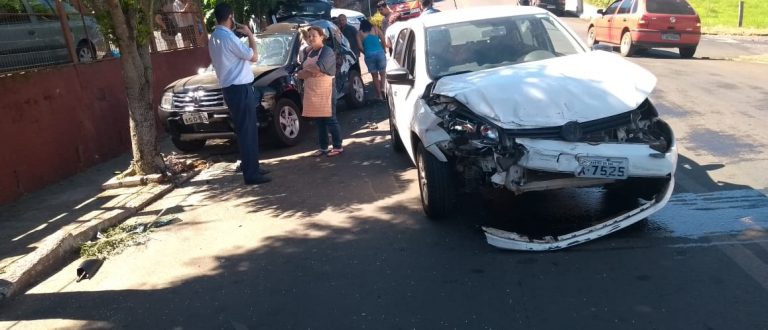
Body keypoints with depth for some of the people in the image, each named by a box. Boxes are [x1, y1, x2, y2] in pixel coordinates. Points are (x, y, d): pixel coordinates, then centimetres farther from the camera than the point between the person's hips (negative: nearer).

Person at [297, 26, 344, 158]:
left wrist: (306, 68, -5)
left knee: (330, 120, -3)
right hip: (311, 92, 7)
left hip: (325, 91, -7)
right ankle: (323, 148, 19)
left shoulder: (327, 51, -7)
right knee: (318, 121, 11)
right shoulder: (307, 53, 16)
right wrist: (311, 73, -14)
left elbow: (320, 67, -25)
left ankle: (338, 147, 5)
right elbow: (299, 74, 8)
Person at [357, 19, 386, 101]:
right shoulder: (375, 29, 13)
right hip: (380, 53, 0)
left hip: (369, 55, 0)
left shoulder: (360, 34, 11)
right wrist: (383, 49, 15)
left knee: (374, 76, 10)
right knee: (382, 74, 12)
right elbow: (383, 40, 3)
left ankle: (379, 95, 11)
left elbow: (360, 46, -1)